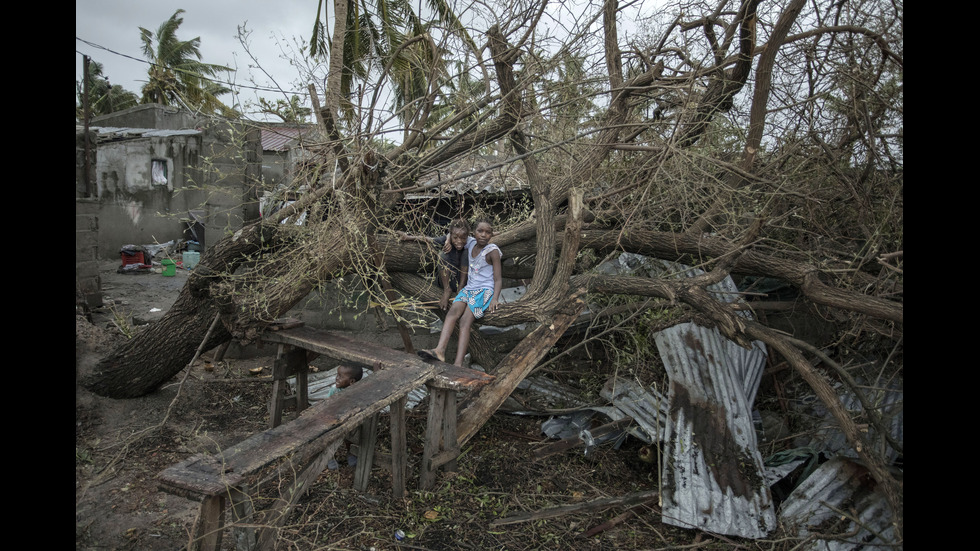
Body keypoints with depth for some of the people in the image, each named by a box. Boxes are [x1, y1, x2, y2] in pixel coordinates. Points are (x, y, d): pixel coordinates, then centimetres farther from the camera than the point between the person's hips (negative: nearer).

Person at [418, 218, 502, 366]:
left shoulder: (492, 251, -5)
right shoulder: (470, 246, 11)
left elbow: (498, 279, -8)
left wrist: (494, 299, -23)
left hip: (485, 290, -6)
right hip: (469, 288, 6)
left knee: (465, 320, -26)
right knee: (453, 312, -24)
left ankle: (458, 364, -38)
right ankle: (440, 350, -39)